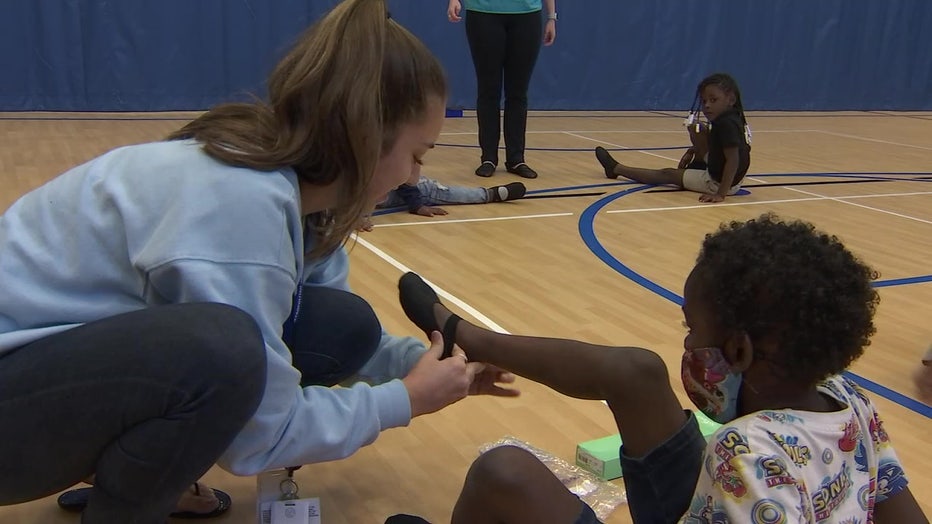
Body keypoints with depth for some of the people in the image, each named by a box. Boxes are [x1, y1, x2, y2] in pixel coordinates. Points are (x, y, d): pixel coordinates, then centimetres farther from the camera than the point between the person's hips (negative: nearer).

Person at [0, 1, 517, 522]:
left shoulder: (294, 182, -4)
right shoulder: (240, 202, -31)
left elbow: (335, 341, 9)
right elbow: (261, 434, -23)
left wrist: (427, 361, -2)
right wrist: (404, 400, -12)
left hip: (102, 360, 9)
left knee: (345, 328, -5)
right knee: (221, 350, -36)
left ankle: (129, 474, 10)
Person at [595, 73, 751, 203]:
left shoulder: (726, 124, -28)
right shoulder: (732, 118, 1)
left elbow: (733, 160, -34)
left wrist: (720, 193, -34)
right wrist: (691, 151, 14)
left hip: (718, 182, -9)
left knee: (667, 174, 6)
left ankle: (616, 168, 21)